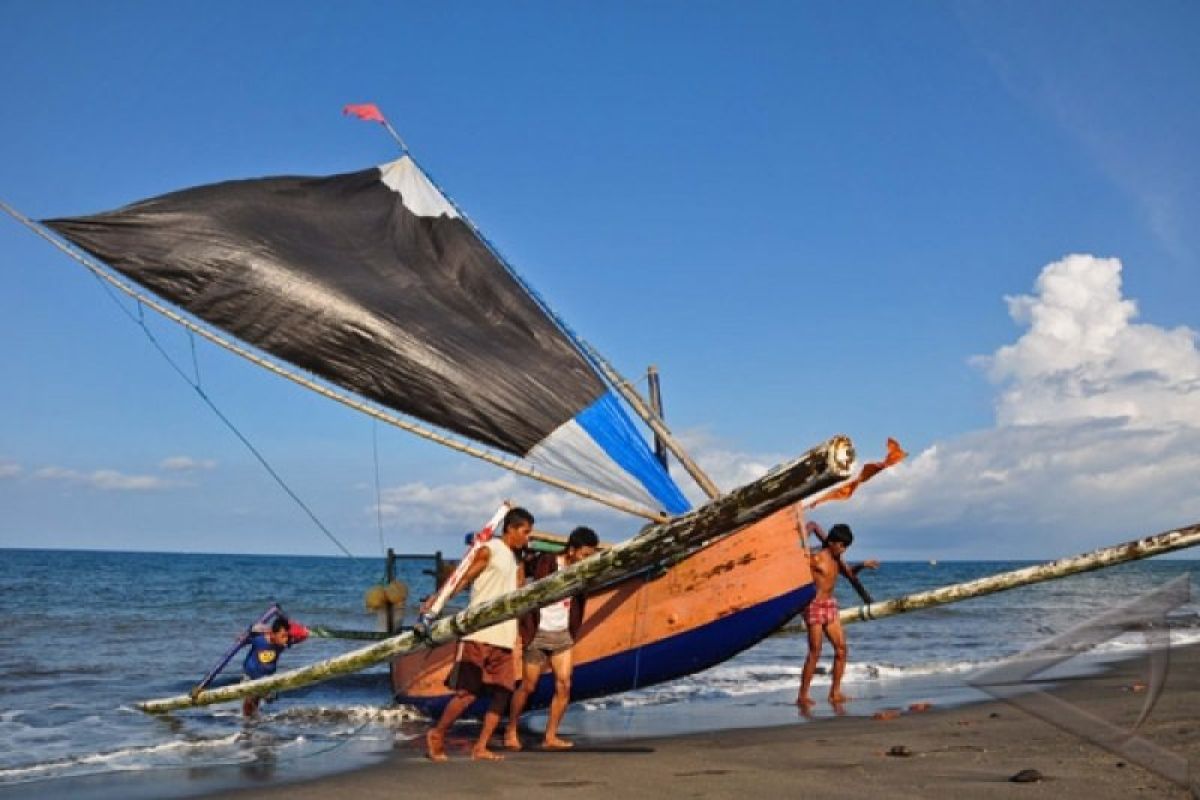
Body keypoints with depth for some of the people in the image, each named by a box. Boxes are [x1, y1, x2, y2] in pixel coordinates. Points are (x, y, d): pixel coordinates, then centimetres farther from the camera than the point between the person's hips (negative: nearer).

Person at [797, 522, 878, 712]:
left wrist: (862, 566, 15)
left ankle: (835, 692, 11)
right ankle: (802, 696, 0)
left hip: (830, 605, 8)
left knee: (841, 648, 3)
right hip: (815, 605, -8)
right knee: (815, 652, -7)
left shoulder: (836, 559, 10)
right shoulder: (815, 558, -14)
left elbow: (848, 572, 29)